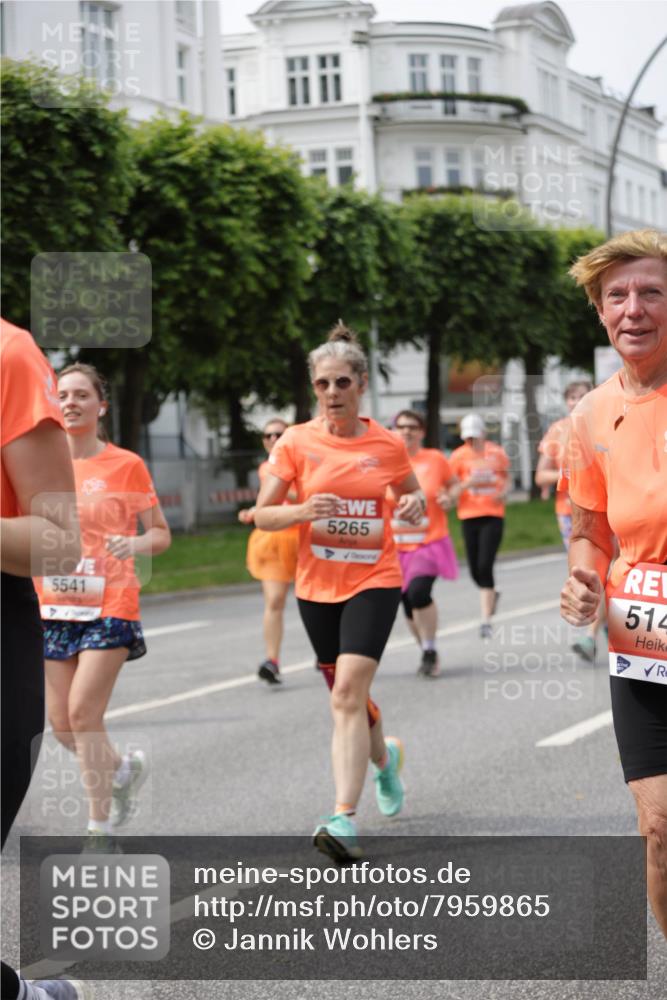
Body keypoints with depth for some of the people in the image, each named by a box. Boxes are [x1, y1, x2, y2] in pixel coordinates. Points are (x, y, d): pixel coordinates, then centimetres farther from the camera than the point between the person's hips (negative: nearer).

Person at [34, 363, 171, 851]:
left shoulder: (126, 465, -2)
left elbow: (162, 534, 2)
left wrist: (135, 543, -19)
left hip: (109, 606, -4)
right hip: (54, 607, 5)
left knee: (83, 712, -14)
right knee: (61, 722, 2)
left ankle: (101, 830, -1)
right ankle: (124, 768, 33)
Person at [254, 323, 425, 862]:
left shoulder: (388, 444, 0)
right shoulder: (297, 442, -2)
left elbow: (413, 497, 17)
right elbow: (263, 514, 0)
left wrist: (415, 505, -7)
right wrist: (303, 511, -21)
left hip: (375, 580, -2)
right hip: (317, 585, 2)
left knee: (348, 691, -19)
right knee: (347, 694, 14)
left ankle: (344, 820, -23)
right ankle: (384, 756, 48)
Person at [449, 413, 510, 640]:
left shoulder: (497, 453, 4)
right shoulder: (459, 456, 0)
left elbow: (506, 477, 20)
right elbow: (451, 490, -2)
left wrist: (504, 492, -1)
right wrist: (468, 483, -20)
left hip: (493, 515, -1)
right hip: (469, 516, 1)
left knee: (484, 566, -13)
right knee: (475, 570, 4)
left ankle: (486, 621, -8)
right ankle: (491, 595, 39)